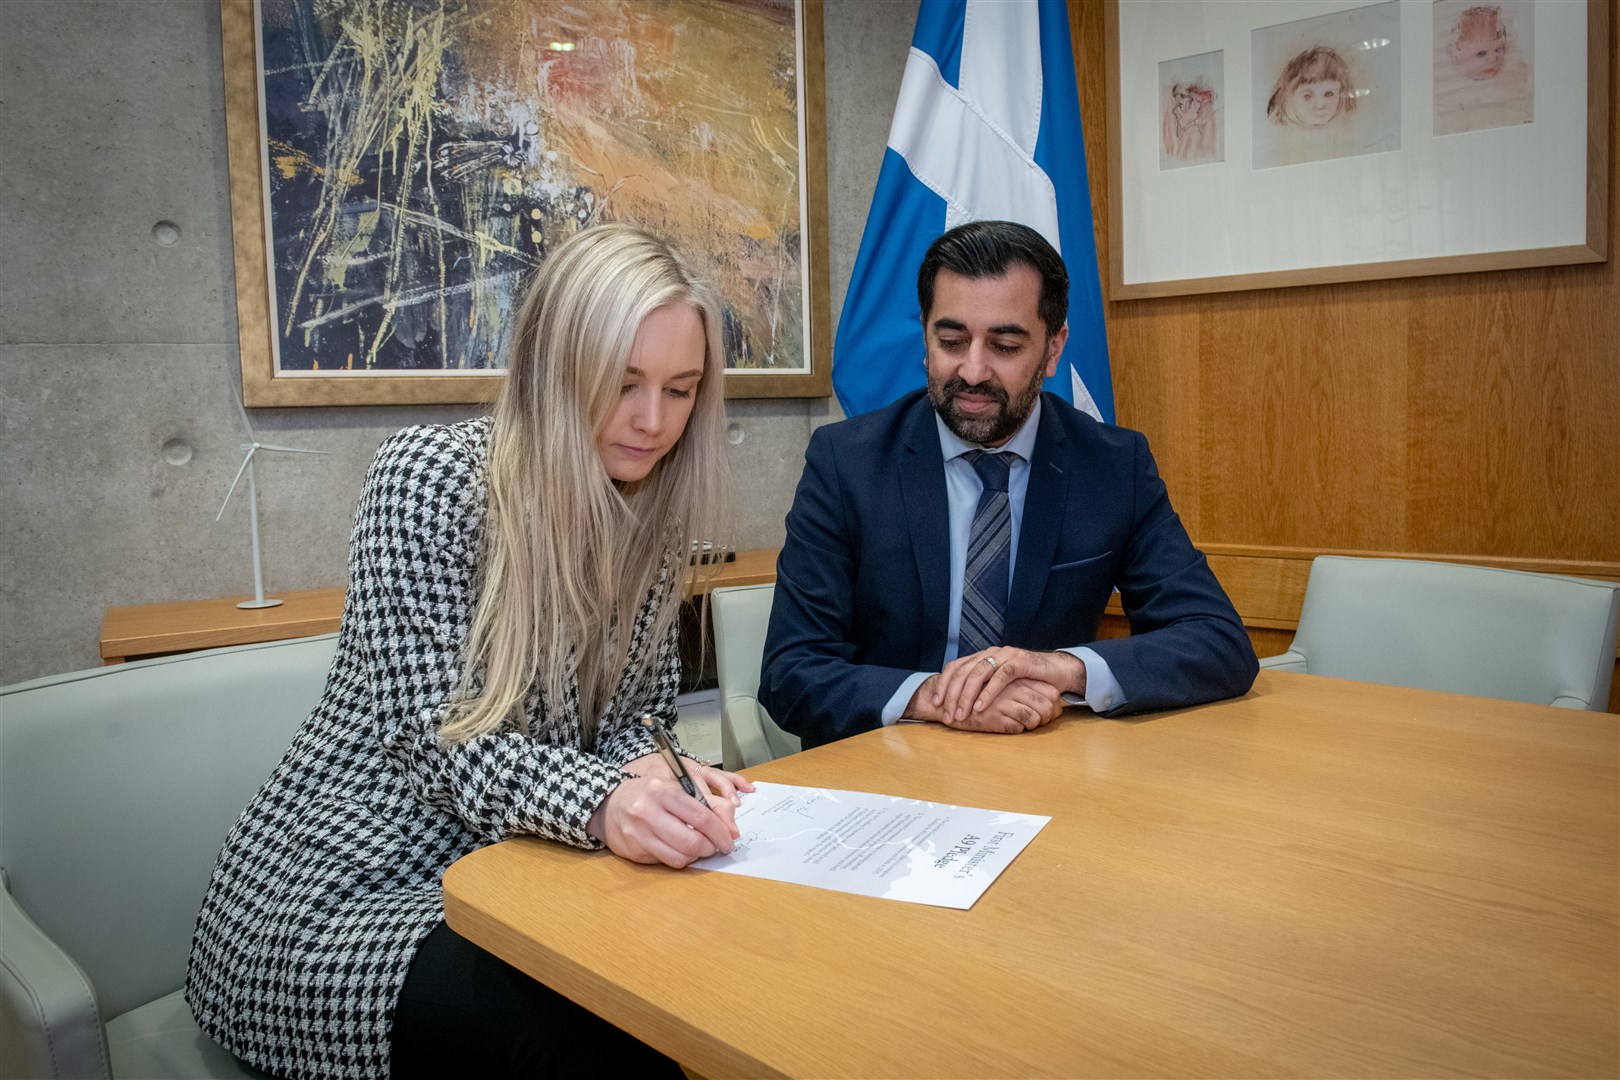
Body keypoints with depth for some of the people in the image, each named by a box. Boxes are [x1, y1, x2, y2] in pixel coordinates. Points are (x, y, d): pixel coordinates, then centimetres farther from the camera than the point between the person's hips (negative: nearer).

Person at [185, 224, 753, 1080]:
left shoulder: (651, 514, 1)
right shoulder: (426, 477, -16)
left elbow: (636, 717, 4)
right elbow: (439, 736, -21)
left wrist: (660, 781, -20)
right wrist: (600, 801, -39)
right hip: (336, 897, -5)